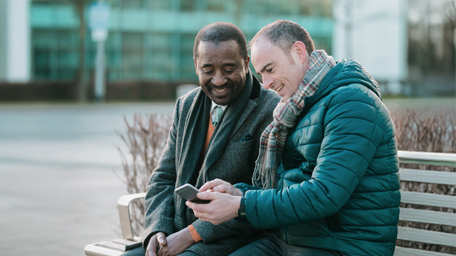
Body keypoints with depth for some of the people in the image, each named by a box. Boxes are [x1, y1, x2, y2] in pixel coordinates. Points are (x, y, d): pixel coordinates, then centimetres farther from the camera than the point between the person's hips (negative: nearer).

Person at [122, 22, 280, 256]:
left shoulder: (271, 112, -10)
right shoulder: (186, 106, 13)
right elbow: (164, 178, 15)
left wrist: (191, 235, -16)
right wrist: (157, 231, -4)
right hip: (179, 235, 7)